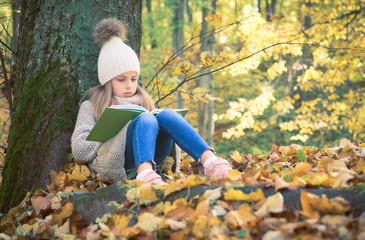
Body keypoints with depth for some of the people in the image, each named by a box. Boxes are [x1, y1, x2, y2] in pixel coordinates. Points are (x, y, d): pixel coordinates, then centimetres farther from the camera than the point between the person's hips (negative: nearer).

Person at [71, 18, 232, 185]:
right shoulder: (91, 106, 20)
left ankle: (209, 161, -48)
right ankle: (144, 173, -62)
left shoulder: (143, 101, 33)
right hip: (113, 166, -4)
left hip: (151, 160, 4)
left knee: (166, 114, -23)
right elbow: (79, 150, 5)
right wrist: (119, 131, -3)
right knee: (146, 119, -31)